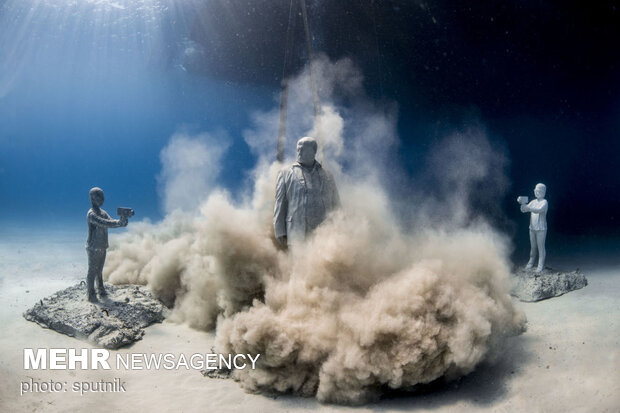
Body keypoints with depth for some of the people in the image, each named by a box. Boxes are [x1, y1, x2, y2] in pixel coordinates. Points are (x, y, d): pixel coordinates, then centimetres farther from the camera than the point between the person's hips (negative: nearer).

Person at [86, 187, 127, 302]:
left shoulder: (103, 212, 11)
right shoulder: (91, 214, -17)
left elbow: (110, 221, 2)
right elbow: (105, 223, -29)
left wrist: (121, 221, -18)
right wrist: (120, 222, -32)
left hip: (102, 247, 8)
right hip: (93, 248, -8)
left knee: (99, 270, 17)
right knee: (92, 271, 0)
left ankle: (101, 291, 27)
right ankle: (91, 295, 7)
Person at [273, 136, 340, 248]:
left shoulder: (327, 175, 18)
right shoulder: (286, 173, 13)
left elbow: (336, 206, 18)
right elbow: (280, 204, 8)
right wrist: (280, 233, -1)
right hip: (298, 233, -2)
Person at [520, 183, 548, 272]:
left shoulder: (544, 202, -7)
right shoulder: (533, 201, 11)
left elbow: (539, 210, -25)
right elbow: (524, 209, 6)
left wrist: (528, 208, -37)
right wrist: (523, 205, -16)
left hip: (541, 229, -5)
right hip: (532, 228, 5)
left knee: (541, 247, -2)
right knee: (533, 247, 13)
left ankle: (540, 266, 3)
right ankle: (531, 263, 22)